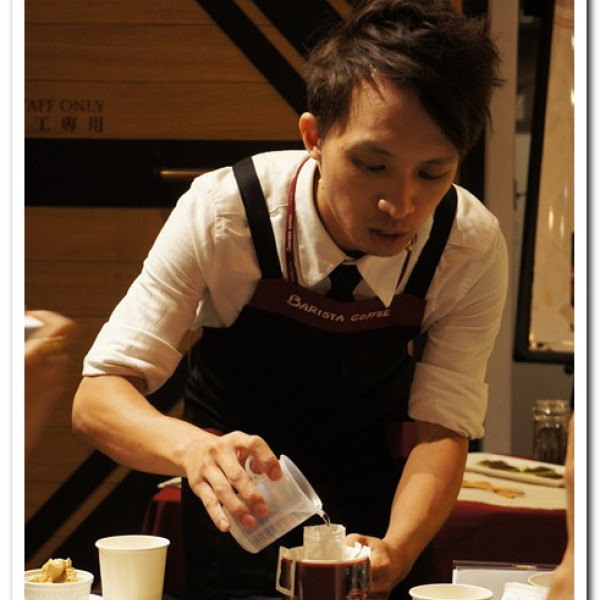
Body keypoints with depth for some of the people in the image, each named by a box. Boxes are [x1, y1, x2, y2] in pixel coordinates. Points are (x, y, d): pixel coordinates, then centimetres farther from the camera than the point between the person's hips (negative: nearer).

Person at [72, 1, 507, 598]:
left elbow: (442, 426, -23)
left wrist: (396, 550, -43)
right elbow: (97, 398, -31)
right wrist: (191, 447, -53)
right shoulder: (223, 211, -29)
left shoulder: (473, 246, -24)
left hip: (369, 493, 2)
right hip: (239, 503, -1)